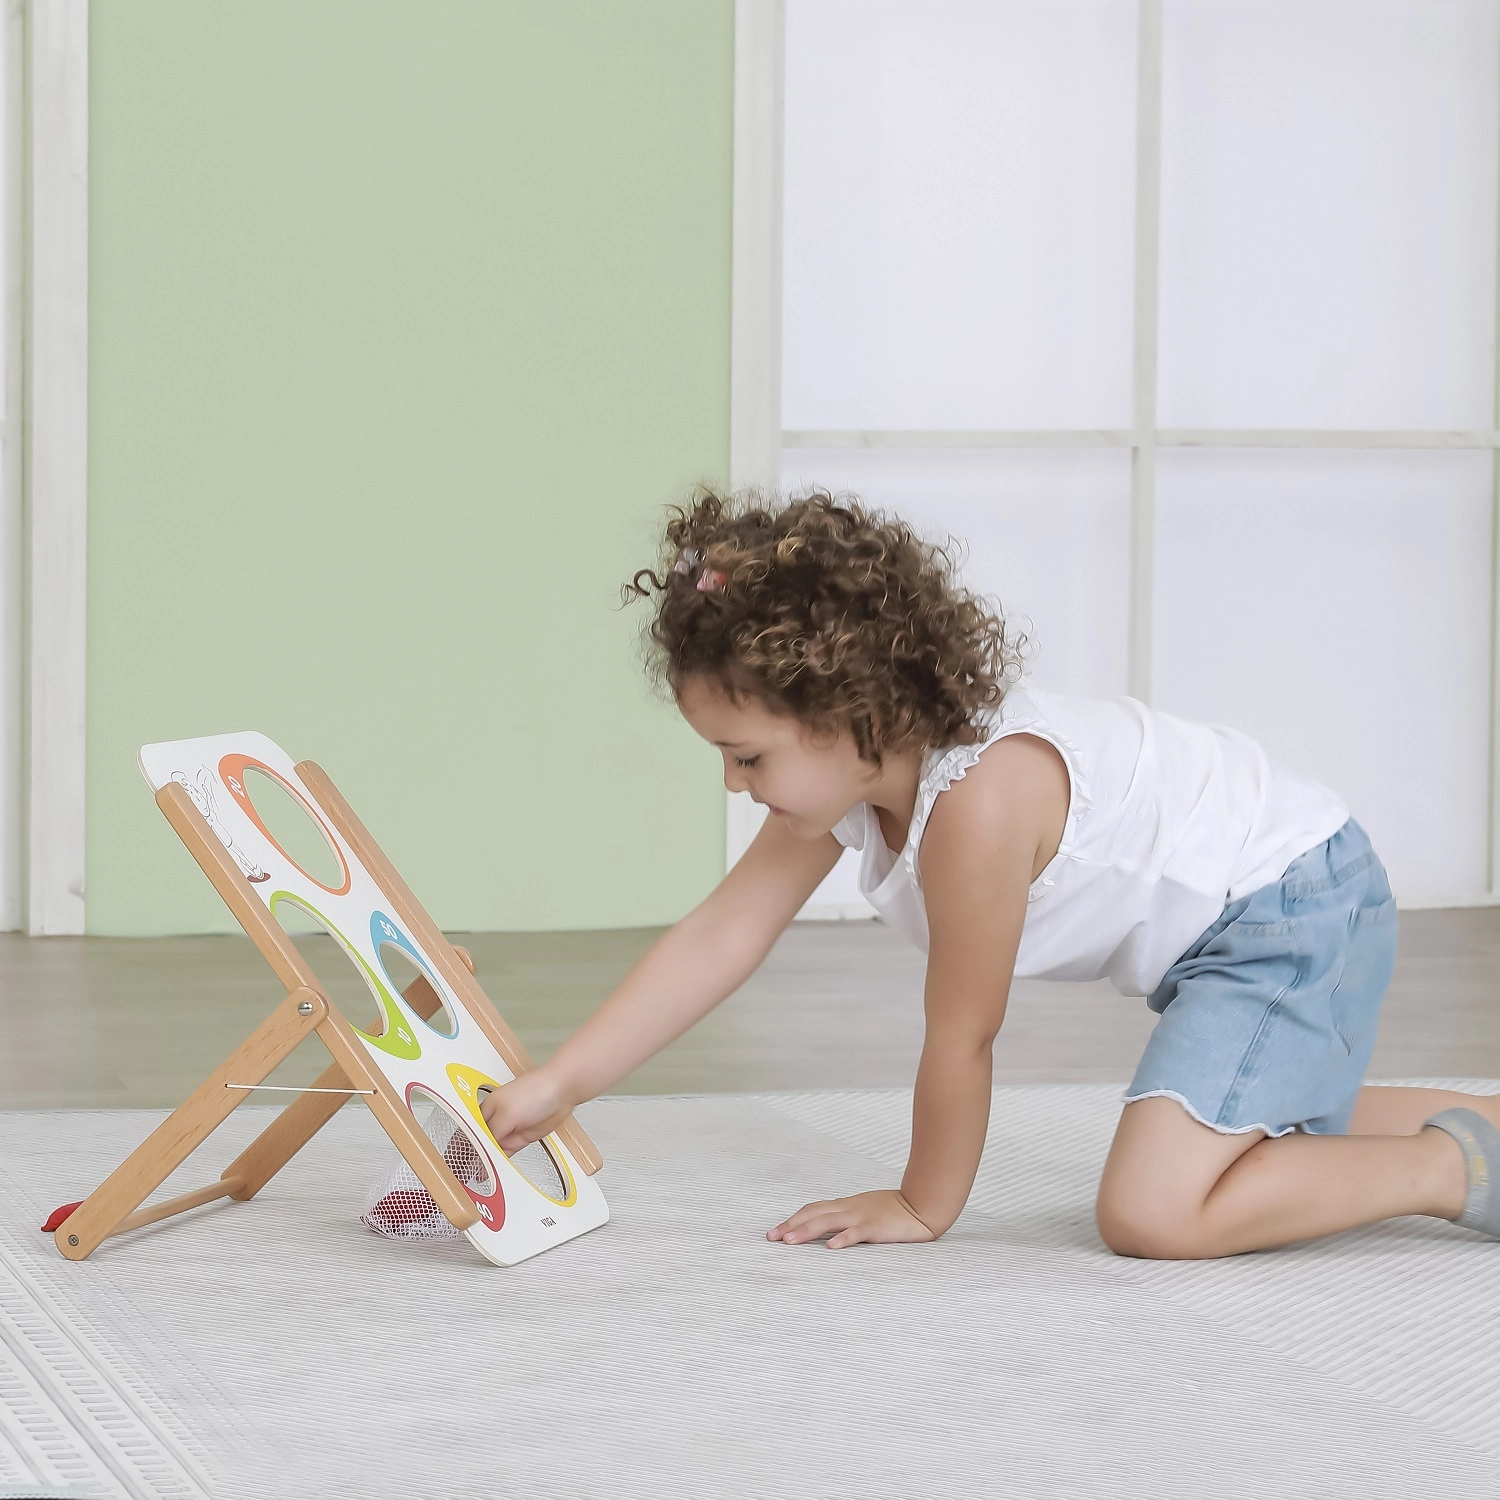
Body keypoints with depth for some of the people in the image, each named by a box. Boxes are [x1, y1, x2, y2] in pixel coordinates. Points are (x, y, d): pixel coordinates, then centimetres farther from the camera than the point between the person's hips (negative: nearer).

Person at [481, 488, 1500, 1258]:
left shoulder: (980, 799, -32)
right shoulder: (849, 769, -5)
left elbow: (961, 1039, -21)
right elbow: (719, 939, -1)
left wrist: (924, 1208, -7)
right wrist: (557, 1086, -5)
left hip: (1298, 905, -10)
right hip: (1226, 923, 10)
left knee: (1152, 1212, -22)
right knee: (1244, 1126, 32)